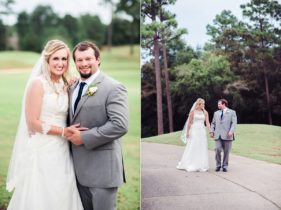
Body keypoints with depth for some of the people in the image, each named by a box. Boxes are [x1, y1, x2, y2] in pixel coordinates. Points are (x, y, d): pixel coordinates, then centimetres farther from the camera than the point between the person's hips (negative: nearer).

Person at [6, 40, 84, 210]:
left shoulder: (65, 85, 11)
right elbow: (33, 122, -14)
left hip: (62, 151, 6)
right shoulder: (38, 83, -10)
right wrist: (64, 131, -14)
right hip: (41, 151, -6)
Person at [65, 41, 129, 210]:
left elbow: (120, 125, -24)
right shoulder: (73, 87, 11)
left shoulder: (113, 88, -13)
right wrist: (71, 134, 0)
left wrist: (84, 138, -20)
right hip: (79, 164, 7)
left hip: (102, 166, -7)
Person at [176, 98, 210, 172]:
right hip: (194, 131, -3)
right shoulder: (193, 112, -1)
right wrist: (187, 132, -6)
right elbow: (189, 123, -2)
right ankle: (190, 165, 5)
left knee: (202, 148, 4)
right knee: (192, 148, -3)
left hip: (202, 131, 4)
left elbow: (207, 123, -2)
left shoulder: (205, 112, 7)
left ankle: (201, 165, 11)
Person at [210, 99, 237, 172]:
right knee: (218, 150, -10)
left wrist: (231, 131, -16)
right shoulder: (216, 113, 20)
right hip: (218, 135, 3)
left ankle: (225, 166, 13)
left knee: (226, 152, 1)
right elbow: (213, 123, 21)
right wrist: (212, 131, 6)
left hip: (227, 135, -2)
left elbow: (234, 123, -3)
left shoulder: (232, 112, 7)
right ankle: (218, 165, 6)